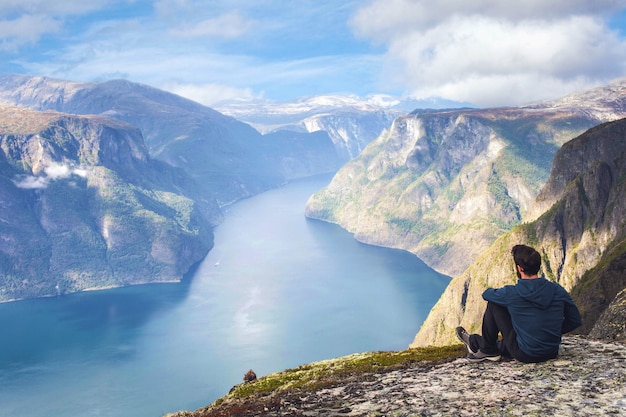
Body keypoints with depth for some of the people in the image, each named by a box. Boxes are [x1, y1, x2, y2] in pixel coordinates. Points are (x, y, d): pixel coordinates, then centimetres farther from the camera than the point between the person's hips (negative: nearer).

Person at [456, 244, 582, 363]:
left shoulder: (511, 294, -17)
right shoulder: (558, 290, -8)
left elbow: (486, 293, 5)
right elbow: (576, 321, 1)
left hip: (525, 355, -5)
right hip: (551, 353, 5)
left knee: (493, 303, 6)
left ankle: (488, 350, 21)